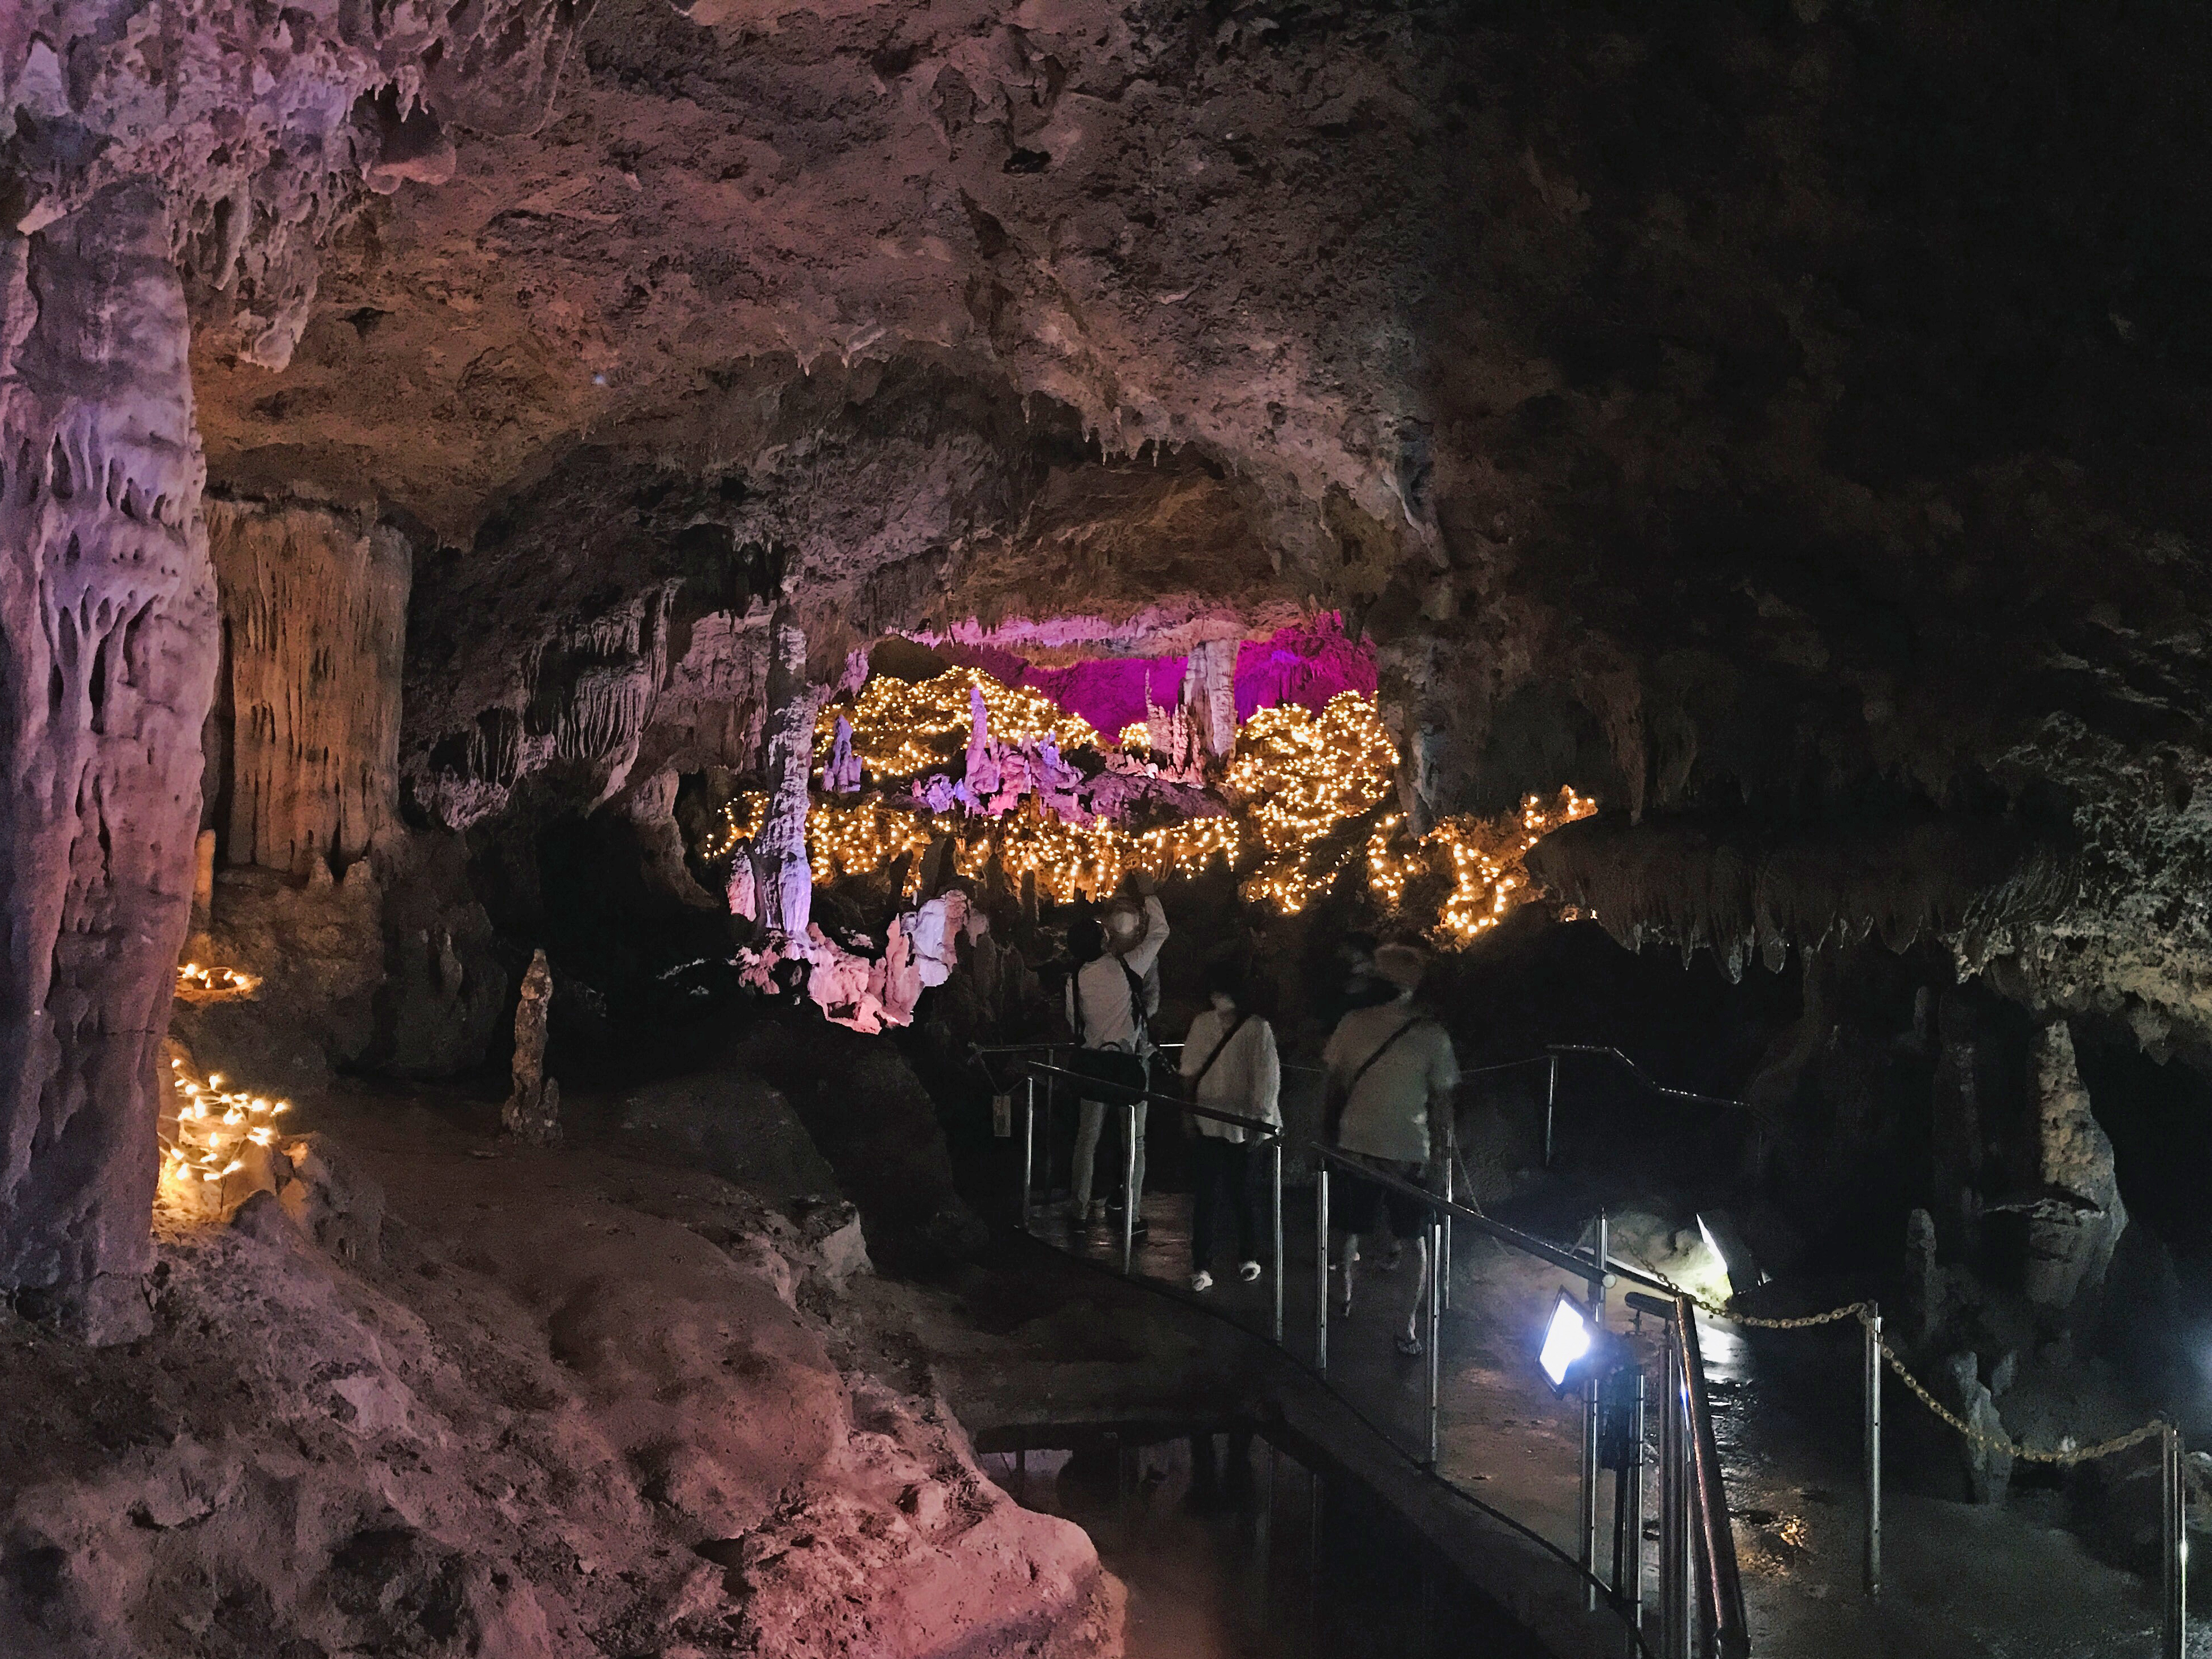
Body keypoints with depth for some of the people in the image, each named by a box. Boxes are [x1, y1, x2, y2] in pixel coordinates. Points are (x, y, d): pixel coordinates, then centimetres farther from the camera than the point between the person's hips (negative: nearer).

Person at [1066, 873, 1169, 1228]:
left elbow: (1074, 1024, 11)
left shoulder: (1074, 981, 0)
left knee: (1088, 1136, 12)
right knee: (1133, 1139, 5)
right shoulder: (1124, 967, -9)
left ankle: (1082, 1207, 17)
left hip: (1091, 1062, 3)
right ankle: (1132, 1214, 6)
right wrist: (1149, 894, 11)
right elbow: (1159, 932, 0)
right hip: (1129, 1063, -3)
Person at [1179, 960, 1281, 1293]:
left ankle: (1248, 1257, 29)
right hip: (1206, 1124, 3)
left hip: (1242, 1127, -3)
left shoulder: (1257, 1029, -8)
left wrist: (1262, 1120, -11)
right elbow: (1190, 1072, 11)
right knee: (1205, 1196, 0)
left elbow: (1266, 1079, -9)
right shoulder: (1202, 1024, 6)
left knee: (1241, 1194, 9)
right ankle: (1202, 1266, 4)